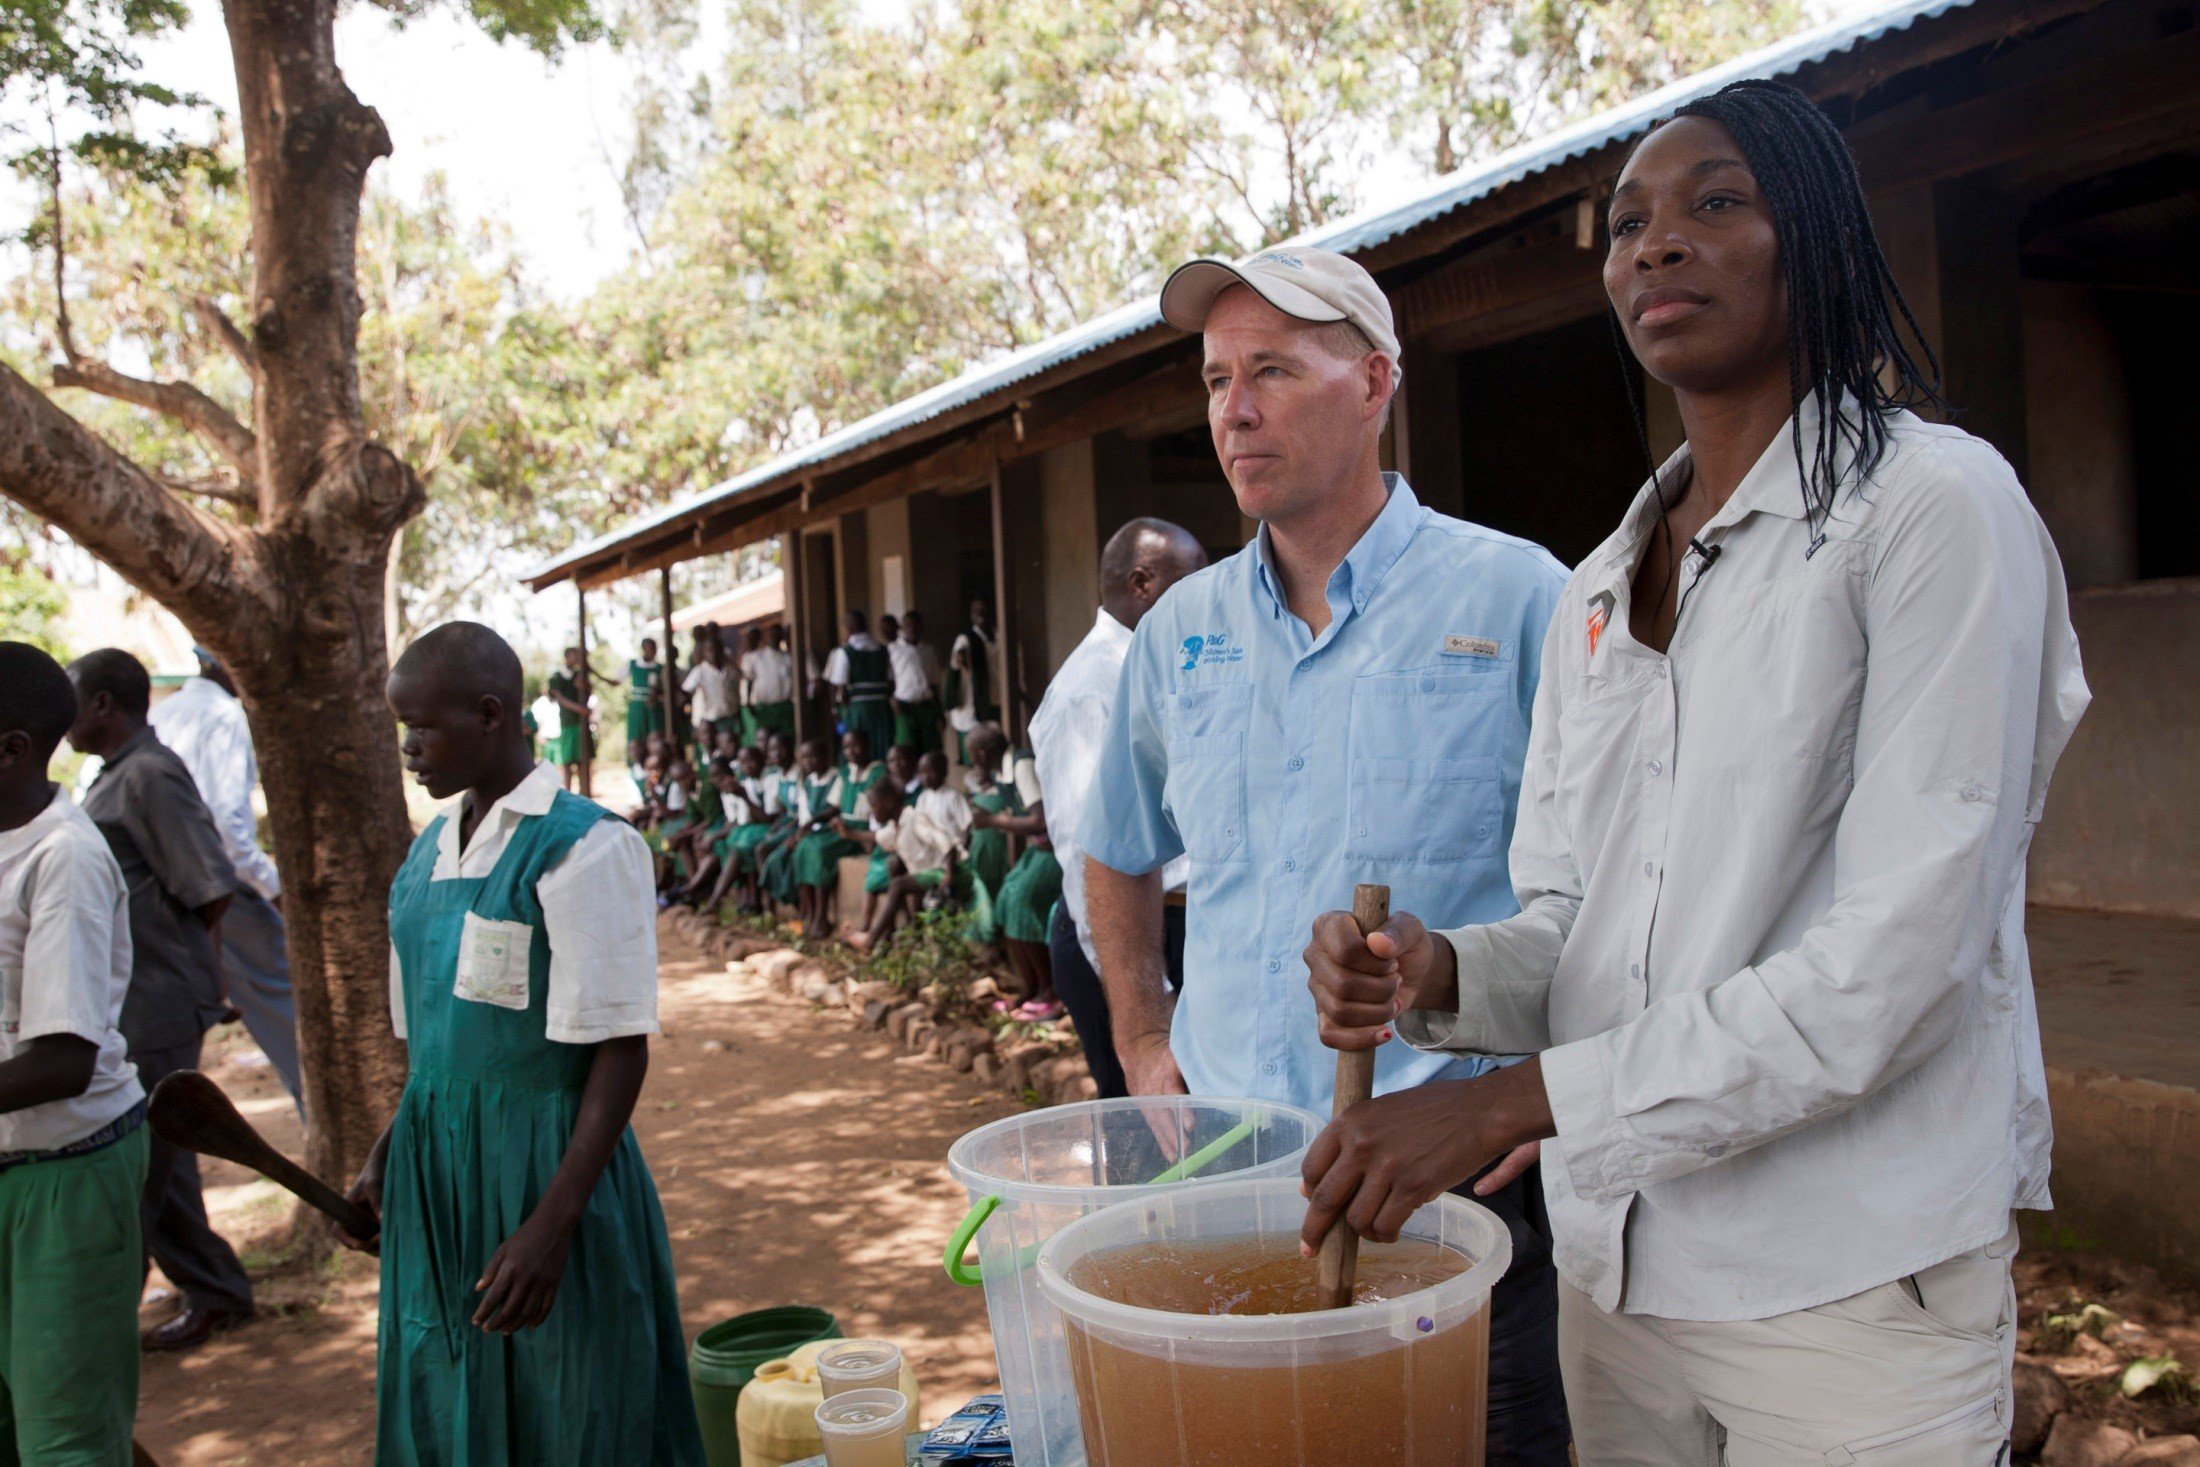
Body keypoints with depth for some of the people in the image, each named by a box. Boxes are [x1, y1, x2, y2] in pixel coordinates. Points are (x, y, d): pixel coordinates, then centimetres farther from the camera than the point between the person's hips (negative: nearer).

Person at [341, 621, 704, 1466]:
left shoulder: (581, 848, -15)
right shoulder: (434, 845, 9)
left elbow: (620, 1049, -18)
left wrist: (551, 1224, -23)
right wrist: (387, 1156, 9)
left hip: (544, 1164, -7)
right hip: (436, 1170, 7)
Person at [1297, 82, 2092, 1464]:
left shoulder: (1935, 504, -9)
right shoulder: (1599, 588, 10)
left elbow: (1901, 952, -19)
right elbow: (1571, 930, 9)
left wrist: (1509, 1102, -22)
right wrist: (1440, 973, -14)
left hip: (1848, 1292, -5)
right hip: (1615, 1262, 6)